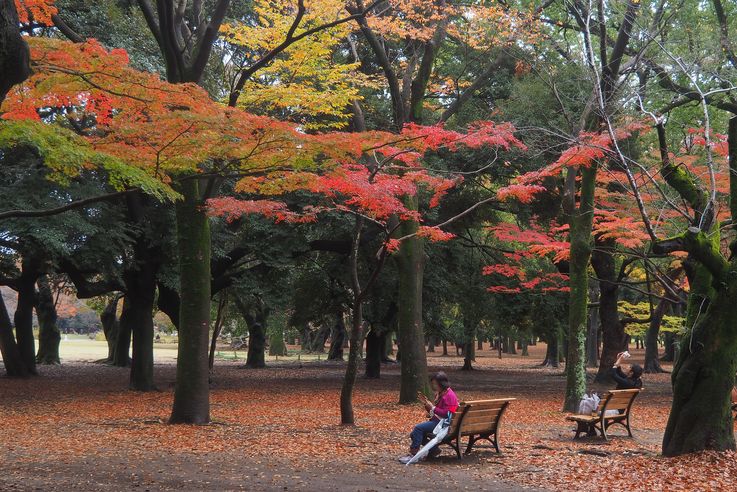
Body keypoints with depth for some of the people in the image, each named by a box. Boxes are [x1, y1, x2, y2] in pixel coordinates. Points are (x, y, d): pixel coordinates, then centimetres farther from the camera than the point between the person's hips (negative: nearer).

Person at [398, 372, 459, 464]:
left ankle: (413, 454, -20)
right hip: (435, 420, 11)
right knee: (414, 433, 6)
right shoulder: (439, 394, 16)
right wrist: (426, 403, 6)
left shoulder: (449, 395, -14)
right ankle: (433, 449, 8)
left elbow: (446, 414, -22)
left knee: (418, 428, -24)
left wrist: (433, 408, -22)